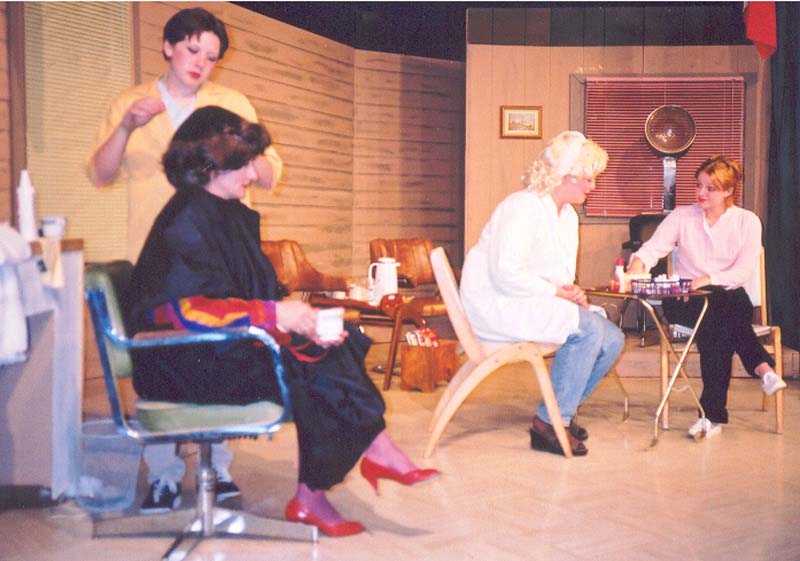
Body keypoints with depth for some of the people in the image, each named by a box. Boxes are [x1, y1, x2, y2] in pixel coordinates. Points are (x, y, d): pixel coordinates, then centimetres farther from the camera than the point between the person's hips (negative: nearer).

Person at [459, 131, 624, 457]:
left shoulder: (568, 215, 15)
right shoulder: (522, 208, -16)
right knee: (588, 328, -26)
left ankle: (561, 413, 8)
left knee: (611, 339, -4)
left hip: (532, 303, 10)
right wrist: (557, 291, -20)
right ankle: (549, 424, -17)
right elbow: (506, 274, -25)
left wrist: (572, 291, 0)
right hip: (496, 305, -10)